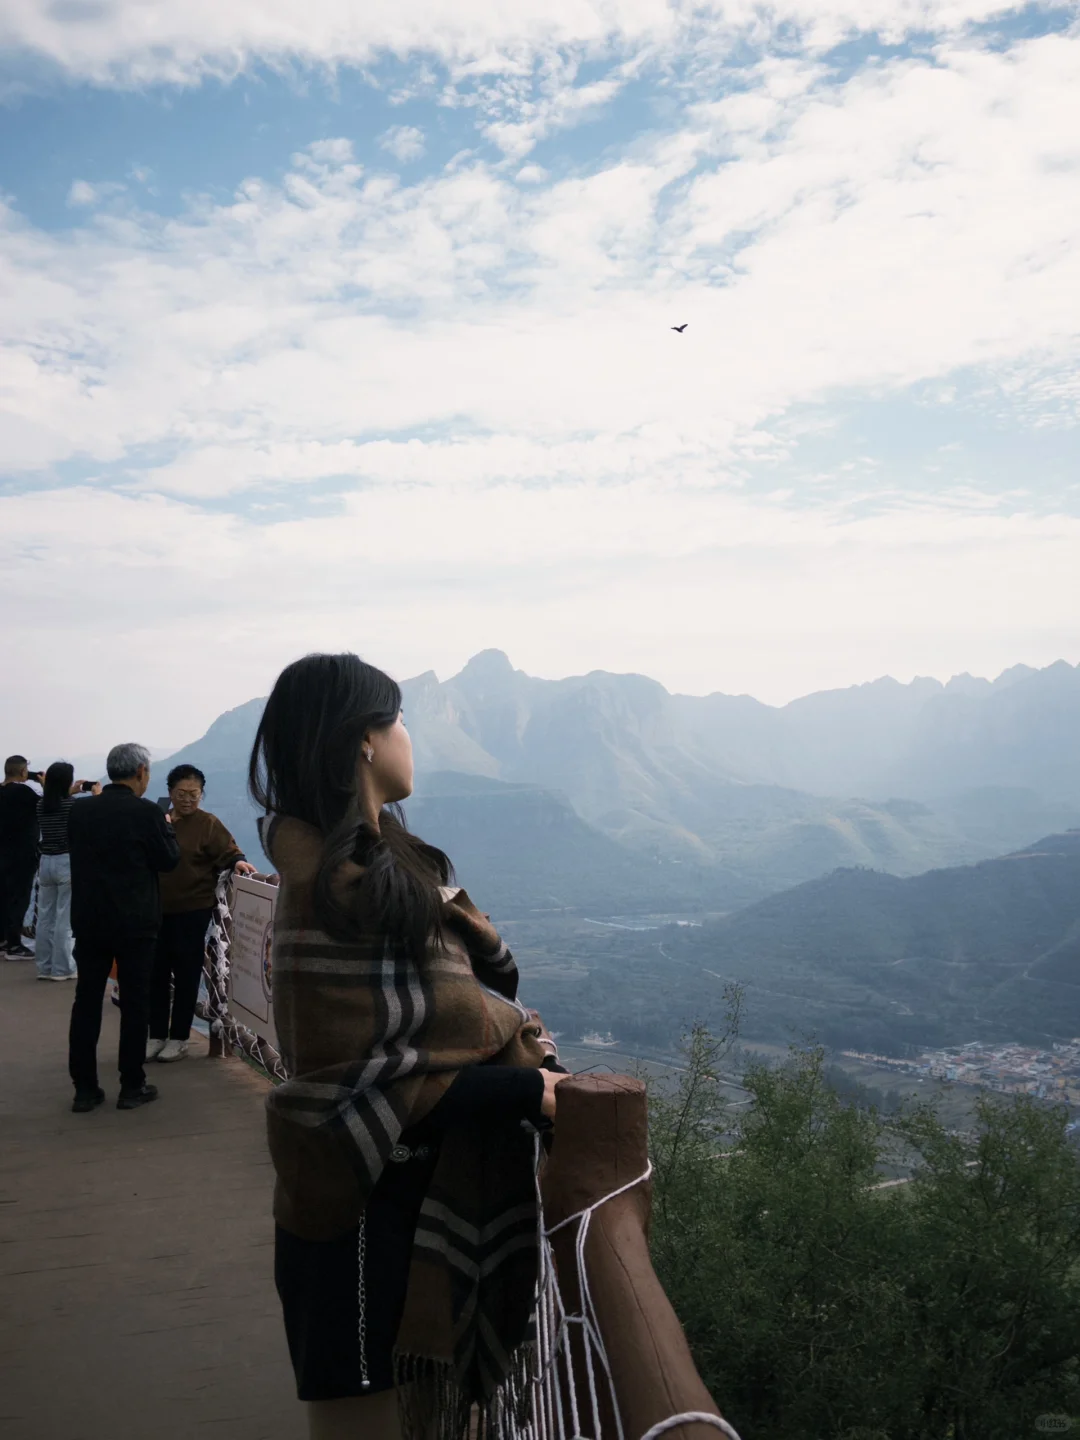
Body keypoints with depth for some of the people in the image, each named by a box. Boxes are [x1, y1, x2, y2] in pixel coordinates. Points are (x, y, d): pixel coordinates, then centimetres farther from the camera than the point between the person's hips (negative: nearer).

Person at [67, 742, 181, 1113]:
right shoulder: (147, 813, -14)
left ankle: (84, 1088, 12)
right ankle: (132, 1086, 10)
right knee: (134, 1003, 5)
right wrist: (166, 828, 11)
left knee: (86, 1001, 9)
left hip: (88, 920, 4)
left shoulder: (78, 811, 0)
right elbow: (169, 859, -6)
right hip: (135, 922, -4)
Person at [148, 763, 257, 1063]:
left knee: (186, 975, 3)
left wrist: (237, 862, -30)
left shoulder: (208, 823, -3)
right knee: (156, 973, 8)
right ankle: (156, 1036, 19)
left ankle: (179, 1038, 13)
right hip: (157, 910, 4)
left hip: (192, 912, -4)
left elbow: (227, 852, -11)